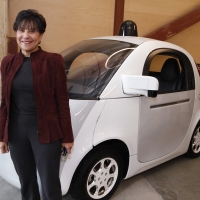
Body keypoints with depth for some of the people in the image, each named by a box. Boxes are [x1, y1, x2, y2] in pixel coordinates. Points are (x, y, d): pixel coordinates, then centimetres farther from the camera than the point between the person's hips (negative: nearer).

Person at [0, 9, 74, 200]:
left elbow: (62, 101, -7)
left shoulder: (53, 61, -8)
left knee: (50, 184, 7)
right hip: (16, 131, 4)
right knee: (26, 182, 19)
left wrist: (67, 136, -5)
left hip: (45, 131, -4)